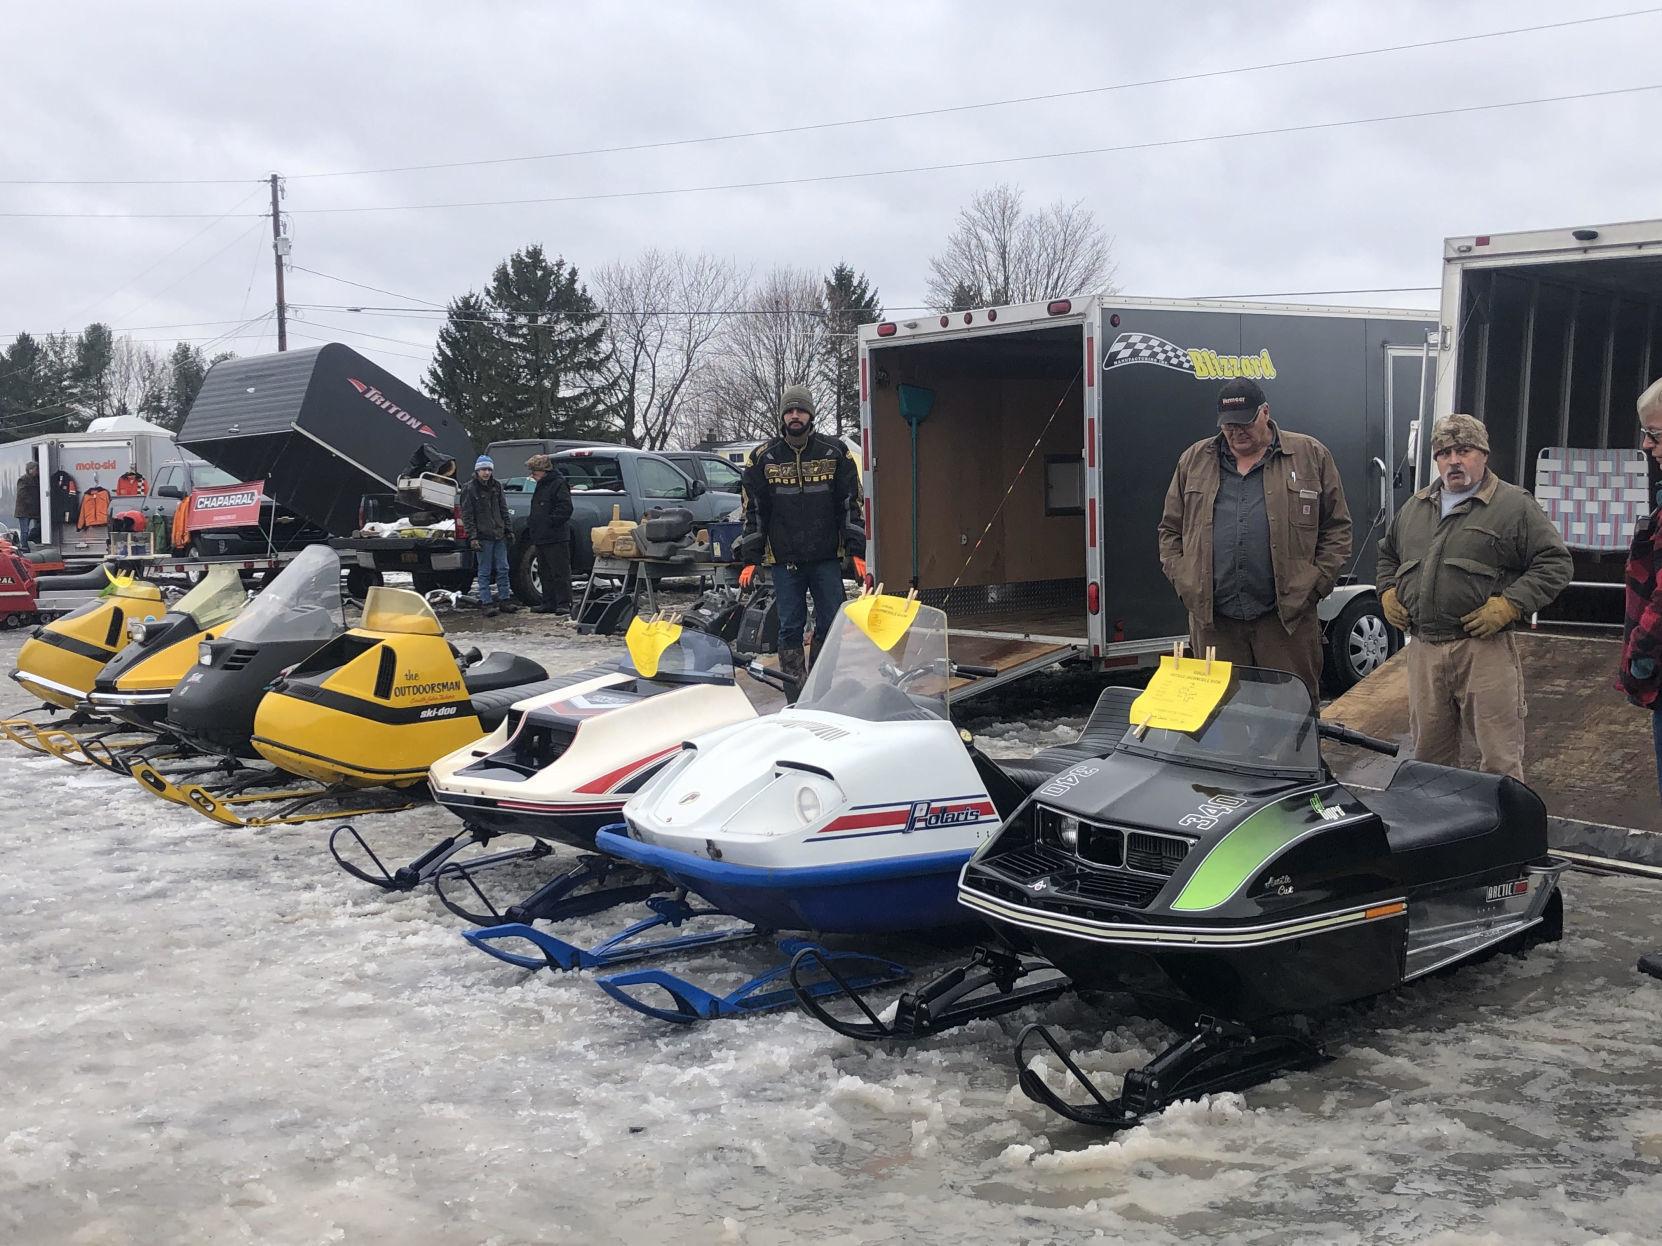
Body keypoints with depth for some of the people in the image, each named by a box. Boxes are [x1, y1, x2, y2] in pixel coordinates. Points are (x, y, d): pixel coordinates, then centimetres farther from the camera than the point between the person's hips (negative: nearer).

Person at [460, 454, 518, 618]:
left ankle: (504, 599, 15)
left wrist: (509, 529, 10)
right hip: (483, 536, -5)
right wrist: (472, 537, -13)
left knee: (503, 569, 7)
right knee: (484, 572, 0)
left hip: (499, 535, 5)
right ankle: (486, 603, 4)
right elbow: (467, 515, -7)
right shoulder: (469, 488, -5)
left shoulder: (496, 486, 9)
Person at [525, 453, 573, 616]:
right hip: (541, 538, 10)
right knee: (545, 573, 13)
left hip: (556, 538, -10)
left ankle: (564, 604, -5)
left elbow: (565, 509, -18)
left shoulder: (559, 484, -10)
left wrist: (550, 522, -17)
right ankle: (549, 603, 18)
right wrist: (534, 531, 17)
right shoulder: (541, 486, 20)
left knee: (560, 572, -7)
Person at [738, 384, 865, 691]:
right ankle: (795, 690, 9)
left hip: (827, 557, 0)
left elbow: (852, 504, 6)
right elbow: (753, 510, 7)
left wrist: (857, 550, -1)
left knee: (832, 625, 2)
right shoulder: (763, 457, 5)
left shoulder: (835, 452, 4)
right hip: (784, 559, 0)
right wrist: (750, 558, 2)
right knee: (790, 627, 3)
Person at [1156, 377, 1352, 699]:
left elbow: (1337, 526, 8)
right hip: (1214, 621, 2)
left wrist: (1317, 583, -2)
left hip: (1287, 616, -2)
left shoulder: (1310, 456, 7)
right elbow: (1171, 530, 18)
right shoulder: (1194, 461, 13)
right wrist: (1183, 581, 4)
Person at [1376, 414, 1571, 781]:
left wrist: (1510, 605, -14)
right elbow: (1387, 554, 32)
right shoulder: (1415, 507, 17)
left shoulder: (1514, 505, -1)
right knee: (1429, 753, 14)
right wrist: (1387, 593, 15)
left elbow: (1555, 561, -4)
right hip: (1423, 649, 5)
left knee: (1499, 760, -3)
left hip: (1484, 648, -5)